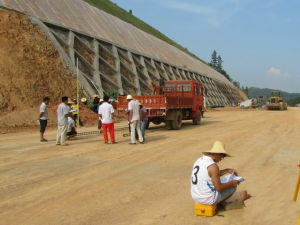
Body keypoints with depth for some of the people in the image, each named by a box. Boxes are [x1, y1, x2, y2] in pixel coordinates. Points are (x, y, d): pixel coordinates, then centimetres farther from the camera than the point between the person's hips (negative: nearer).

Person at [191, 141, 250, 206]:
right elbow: (219, 187, -20)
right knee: (233, 186, 14)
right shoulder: (213, 166, -24)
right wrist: (232, 183, -5)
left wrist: (227, 170, 18)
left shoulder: (199, 160, 4)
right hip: (209, 199, -8)